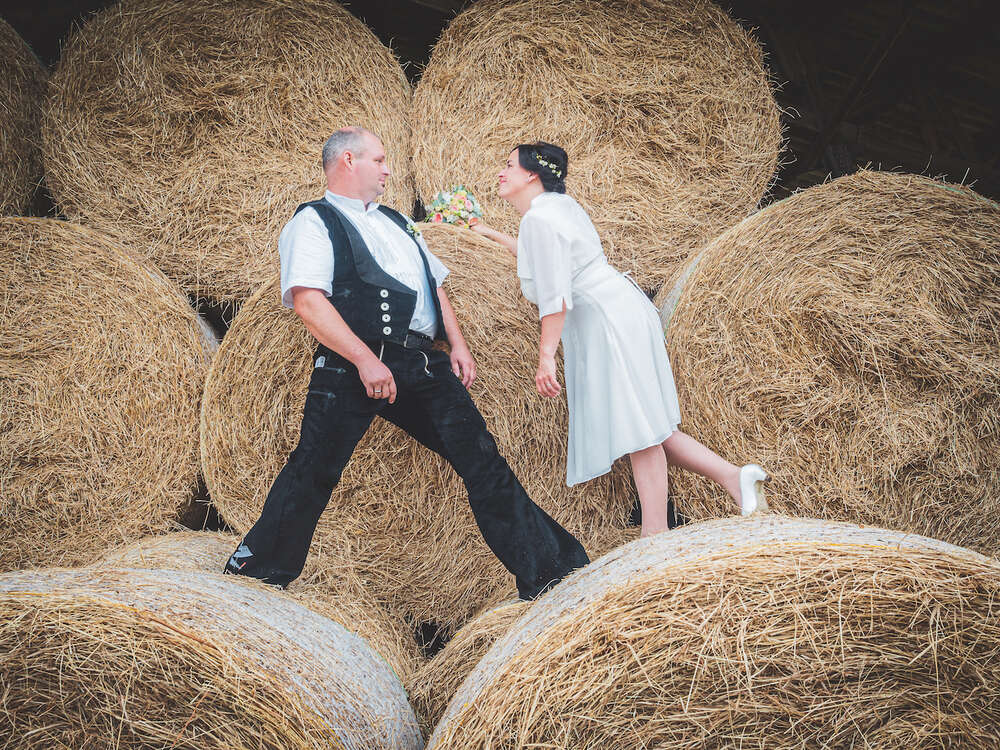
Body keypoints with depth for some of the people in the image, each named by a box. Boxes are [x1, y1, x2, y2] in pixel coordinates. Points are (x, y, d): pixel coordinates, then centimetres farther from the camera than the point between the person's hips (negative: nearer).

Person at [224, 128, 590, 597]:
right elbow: (307, 299, -13)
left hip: (422, 364, 7)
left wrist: (457, 346, 13)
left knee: (481, 459, 3)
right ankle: (257, 569, 9)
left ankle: (544, 570, 7)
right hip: (354, 365, -7)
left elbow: (435, 285, 29)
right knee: (313, 471, -9)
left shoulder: (394, 221, 27)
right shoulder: (313, 221, 1)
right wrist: (365, 359, -21)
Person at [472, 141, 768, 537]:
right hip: (617, 312, 10)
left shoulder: (539, 218, -12)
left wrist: (546, 354, -21)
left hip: (609, 319, -10)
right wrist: (497, 236, 44)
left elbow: (555, 292, -20)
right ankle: (733, 475, 7)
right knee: (641, 425, 10)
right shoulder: (560, 204, 18)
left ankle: (655, 535, -7)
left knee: (636, 427, -9)